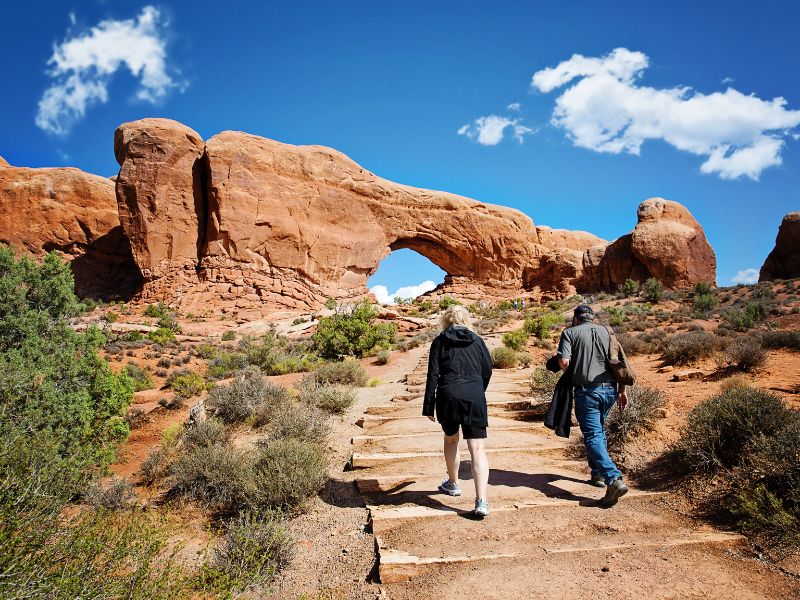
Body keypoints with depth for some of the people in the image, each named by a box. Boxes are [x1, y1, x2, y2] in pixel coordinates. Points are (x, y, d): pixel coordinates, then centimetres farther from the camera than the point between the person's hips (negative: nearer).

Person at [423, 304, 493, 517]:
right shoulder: (477, 341, 9)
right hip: (475, 398, 1)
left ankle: (453, 484, 39)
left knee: (451, 439, 24)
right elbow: (487, 371, 12)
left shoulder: (440, 342, 4)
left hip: (448, 397, 0)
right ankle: (481, 501, -14)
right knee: (477, 448, -3)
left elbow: (433, 375, -1)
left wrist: (428, 406, 2)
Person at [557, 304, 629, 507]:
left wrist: (571, 375, 10)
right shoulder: (606, 332, 14)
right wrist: (621, 391, 13)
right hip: (610, 389, 6)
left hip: (587, 390, -5)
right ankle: (598, 473, 32)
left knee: (593, 437, -6)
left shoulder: (570, 333, 2)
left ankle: (614, 479, -21)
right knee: (599, 431, 24)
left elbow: (563, 361, -11)